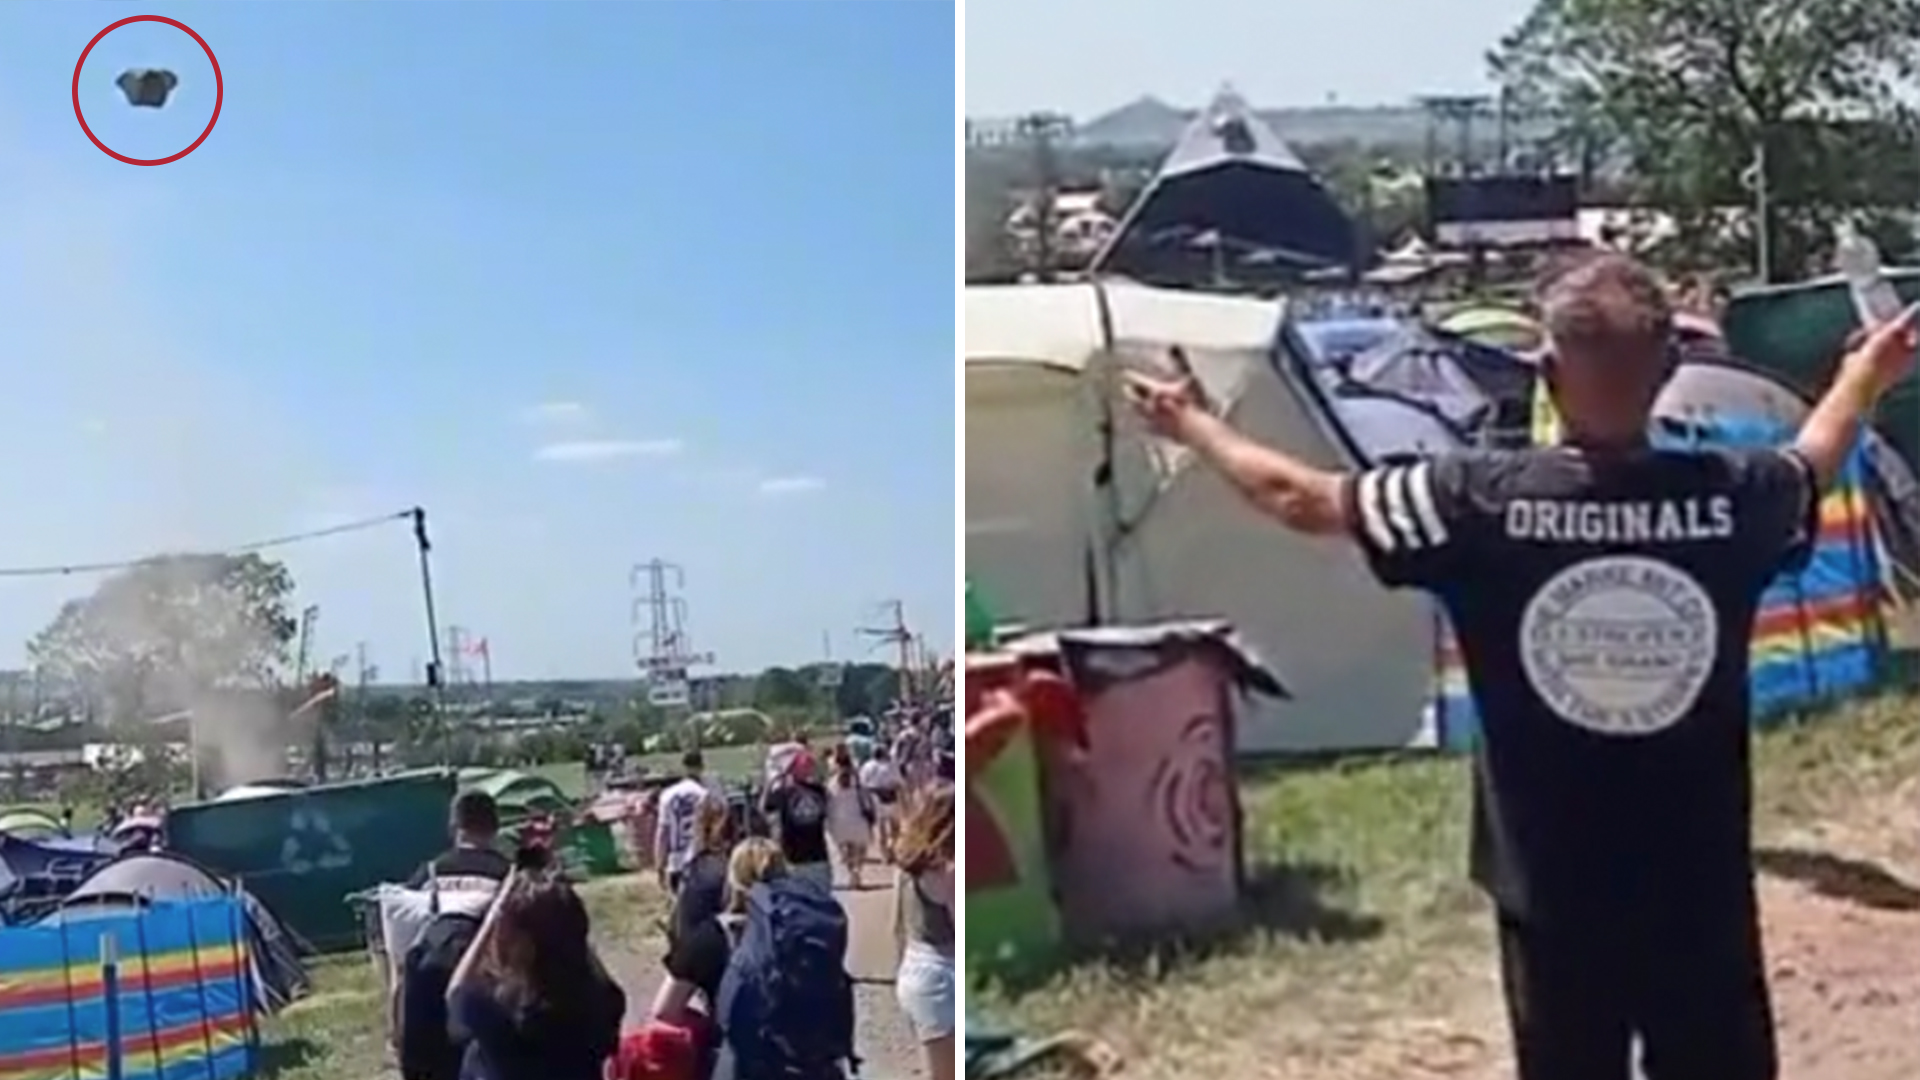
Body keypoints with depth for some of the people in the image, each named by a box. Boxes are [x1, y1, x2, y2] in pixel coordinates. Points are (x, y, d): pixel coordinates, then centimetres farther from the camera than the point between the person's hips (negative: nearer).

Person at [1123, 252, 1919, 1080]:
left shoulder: (1479, 500, -14)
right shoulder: (1729, 495, -8)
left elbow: (1300, 499, 0)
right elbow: (1812, 465, 18)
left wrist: (1191, 423, 17)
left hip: (1554, 895, -1)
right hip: (1703, 892, 1)